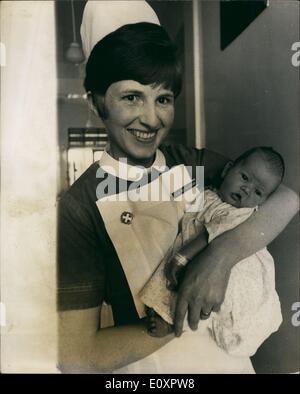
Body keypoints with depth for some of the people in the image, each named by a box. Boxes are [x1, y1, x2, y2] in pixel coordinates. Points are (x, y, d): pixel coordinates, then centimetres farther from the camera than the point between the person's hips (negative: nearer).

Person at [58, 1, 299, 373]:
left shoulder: (194, 164, -11)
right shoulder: (77, 210, -23)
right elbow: (76, 357, -23)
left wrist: (221, 254, -32)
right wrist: (188, 318, -21)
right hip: (149, 365, -3)